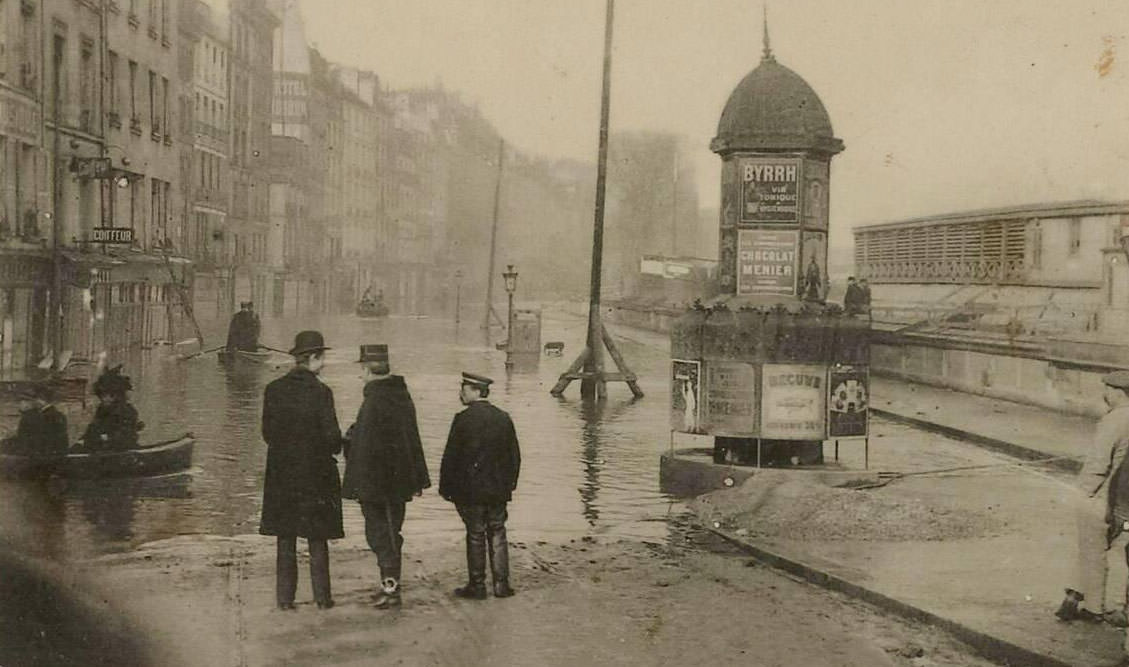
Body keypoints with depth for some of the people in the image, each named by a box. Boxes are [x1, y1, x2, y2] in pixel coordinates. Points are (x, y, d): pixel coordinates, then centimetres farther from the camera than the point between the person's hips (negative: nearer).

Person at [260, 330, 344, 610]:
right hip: (316, 472, -3)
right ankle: (322, 596, 12)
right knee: (317, 539, 8)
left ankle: (285, 597, 11)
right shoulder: (320, 392, -13)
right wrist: (336, 448, 10)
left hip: (281, 473, 3)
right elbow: (331, 437, -12)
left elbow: (267, 432, 2)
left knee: (285, 539, 10)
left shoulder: (273, 390, -2)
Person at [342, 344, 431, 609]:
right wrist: (417, 479, 20)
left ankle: (390, 586, -3)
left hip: (376, 480, -8)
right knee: (390, 531, 16)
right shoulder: (403, 396, 7)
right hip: (400, 480, 8)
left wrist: (355, 485, -14)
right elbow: (413, 440, 13)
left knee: (379, 532, 0)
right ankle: (391, 584, 23)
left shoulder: (374, 403, -18)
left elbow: (363, 447, -19)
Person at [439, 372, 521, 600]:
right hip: (498, 490, 4)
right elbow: (515, 456, 9)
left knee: (475, 536, 3)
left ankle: (477, 585, 8)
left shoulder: (463, 419, -13)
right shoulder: (504, 418, 3)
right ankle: (501, 583, 13)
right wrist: (510, 484, 17)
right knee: (497, 534, 11)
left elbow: (451, 457, -11)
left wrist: (446, 487, -2)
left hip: (470, 490, -4)